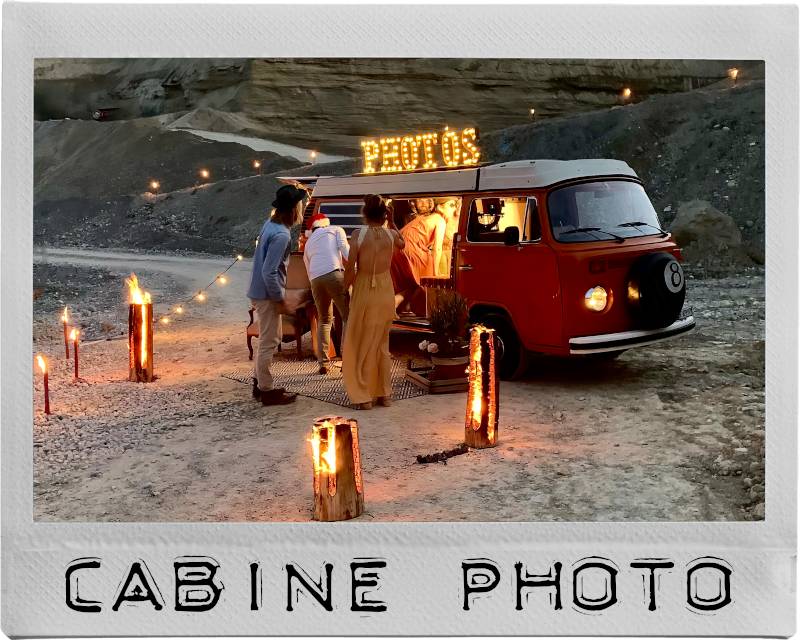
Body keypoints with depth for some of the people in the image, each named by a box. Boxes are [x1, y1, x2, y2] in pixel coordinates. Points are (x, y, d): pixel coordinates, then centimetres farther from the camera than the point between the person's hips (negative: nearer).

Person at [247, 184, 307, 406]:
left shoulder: (270, 224, 6)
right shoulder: (281, 235, -23)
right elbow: (269, 272, -26)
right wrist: (279, 300, -17)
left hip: (260, 292, 10)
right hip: (268, 295, -10)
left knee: (268, 340, 20)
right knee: (269, 343, 1)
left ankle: (260, 383, 29)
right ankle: (266, 391, 10)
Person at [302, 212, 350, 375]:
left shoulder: (308, 244, 33)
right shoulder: (336, 230, 21)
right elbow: (345, 250, 1)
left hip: (316, 280, 4)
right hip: (335, 274, -4)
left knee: (324, 320, 19)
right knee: (348, 317, 3)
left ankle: (323, 363, 13)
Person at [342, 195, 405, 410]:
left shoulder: (359, 234, -13)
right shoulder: (390, 234, -3)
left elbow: (350, 268, -13)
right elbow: (402, 244, 22)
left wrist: (345, 289, 2)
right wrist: (391, 221, 17)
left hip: (364, 294, -3)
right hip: (386, 293, 4)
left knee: (360, 345, 7)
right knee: (382, 344, 17)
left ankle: (363, 396, 6)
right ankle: (384, 393, 20)